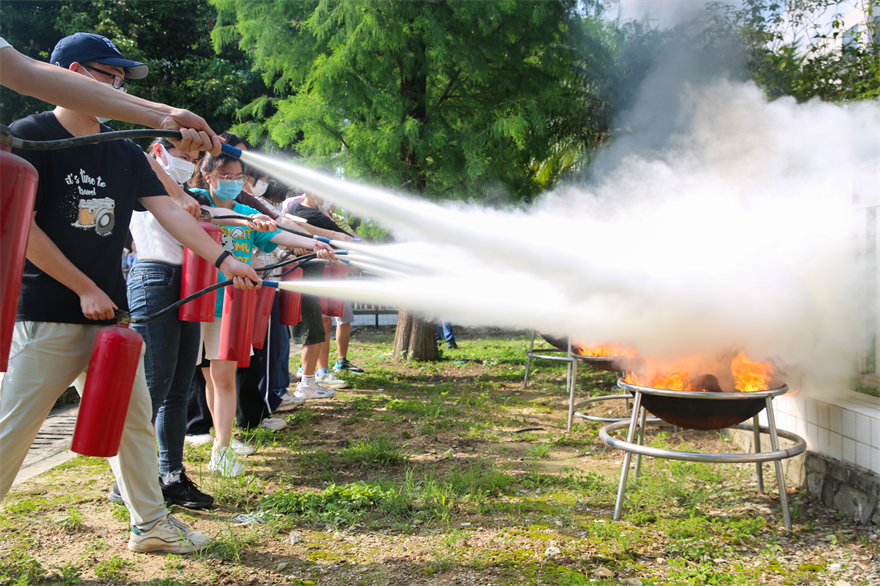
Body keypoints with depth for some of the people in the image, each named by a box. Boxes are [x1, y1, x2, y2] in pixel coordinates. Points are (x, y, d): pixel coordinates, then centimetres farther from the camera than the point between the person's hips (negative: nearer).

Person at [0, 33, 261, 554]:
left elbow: (169, 211, 3)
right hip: (46, 315, -6)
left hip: (109, 314, 6)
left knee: (135, 419, 11)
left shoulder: (126, 154, 11)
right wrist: (85, 289, -12)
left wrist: (222, 258, -10)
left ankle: (151, 524, 24)